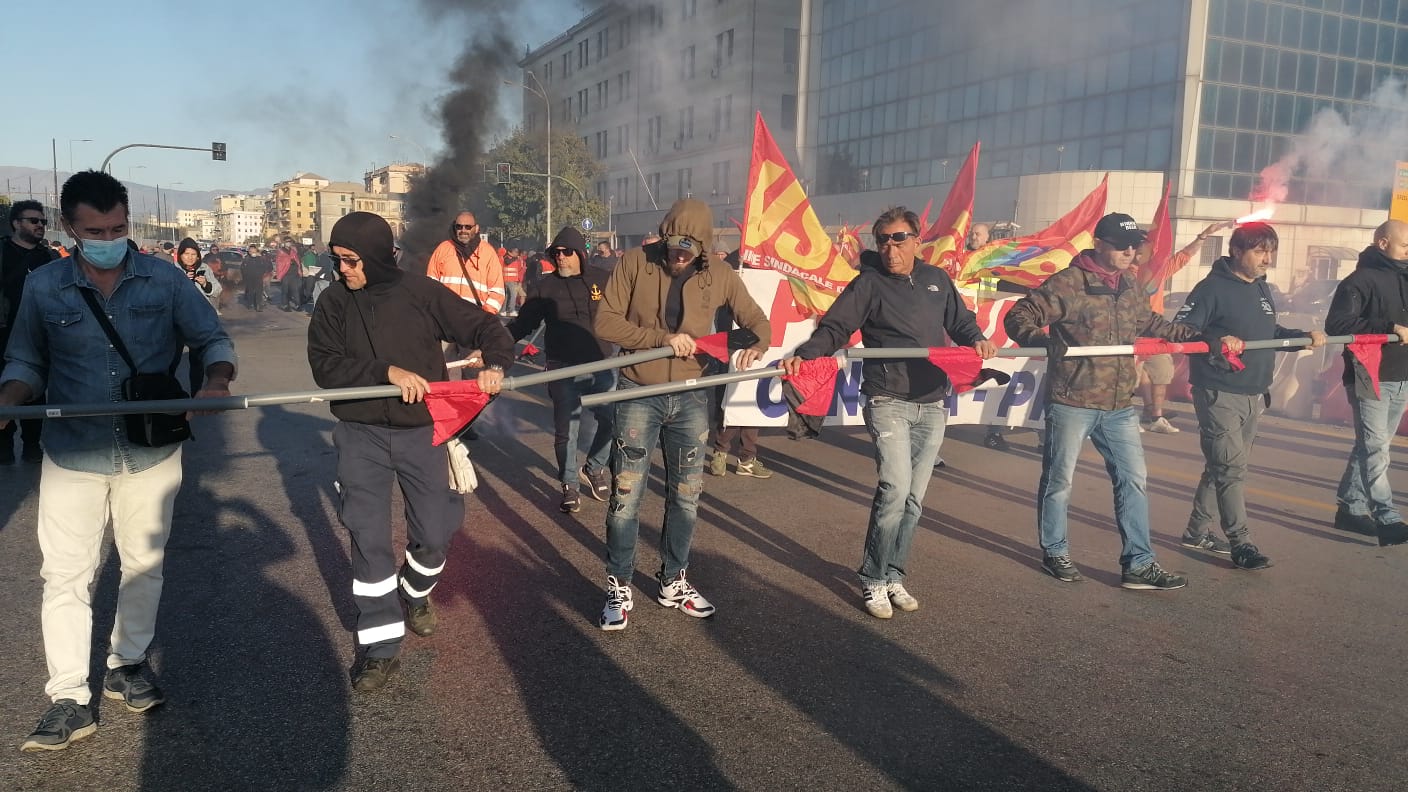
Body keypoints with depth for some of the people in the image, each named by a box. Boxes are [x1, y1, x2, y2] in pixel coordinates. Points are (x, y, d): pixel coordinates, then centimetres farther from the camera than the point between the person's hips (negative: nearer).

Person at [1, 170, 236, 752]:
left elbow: (213, 340, 1)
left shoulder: (164, 279, -4)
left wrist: (217, 381, -20)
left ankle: (125, 666, 33)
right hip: (72, 454, 0)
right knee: (65, 576, 2)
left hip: (153, 450, 1)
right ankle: (69, 699, 12)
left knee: (144, 563, 14)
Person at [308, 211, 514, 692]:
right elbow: (324, 365, -12)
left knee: (434, 533, 8)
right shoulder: (333, 303, -3)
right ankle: (380, 649, 10)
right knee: (369, 540, -2)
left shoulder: (421, 293, -6)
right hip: (361, 436, 0)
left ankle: (415, 595, 41)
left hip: (421, 432, 0)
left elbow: (484, 328, -2)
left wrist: (494, 364, -23)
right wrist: (388, 371, -25)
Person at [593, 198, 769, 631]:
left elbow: (756, 319, 9)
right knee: (626, 496, -1)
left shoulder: (720, 276, -2)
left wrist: (758, 346, -14)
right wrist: (663, 338, -22)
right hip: (638, 395, -3)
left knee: (686, 496, 12)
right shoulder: (635, 262, -9)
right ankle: (618, 587, 16)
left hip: (690, 397, 3)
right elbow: (606, 322, -12)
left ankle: (673, 582, 30)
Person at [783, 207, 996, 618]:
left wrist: (978, 340, 1)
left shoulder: (937, 280, 13)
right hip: (889, 402, -5)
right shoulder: (869, 284, -1)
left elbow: (961, 323, 23)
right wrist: (803, 355, -26)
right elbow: (833, 329, -9)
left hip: (933, 405, 5)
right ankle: (873, 581, -1)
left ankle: (893, 575, 21)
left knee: (913, 498, 8)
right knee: (895, 487, -16)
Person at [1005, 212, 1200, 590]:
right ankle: (1054, 552, 25)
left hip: (1119, 406, 7)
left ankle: (1139, 563, 16)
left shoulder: (1129, 288, 13)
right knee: (1059, 481, 6)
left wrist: (1198, 335, 26)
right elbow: (1018, 316, -14)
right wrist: (1035, 337, -34)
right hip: (1071, 403, -7)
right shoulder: (1068, 283, -11)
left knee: (1133, 479, 8)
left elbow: (1152, 324, 29)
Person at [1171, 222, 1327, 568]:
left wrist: (1306, 336, 12)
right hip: (1219, 394, -8)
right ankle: (1240, 542, -3)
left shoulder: (1262, 289, 14)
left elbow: (1270, 333, 26)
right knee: (1231, 469, -9)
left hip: (1254, 395, 9)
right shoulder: (1213, 287, -11)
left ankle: (1198, 531, 24)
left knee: (1223, 466, 14)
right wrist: (1217, 340, -33)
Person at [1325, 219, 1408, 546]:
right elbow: (1337, 325, -20)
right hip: (1370, 378, -8)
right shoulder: (1361, 280, -8)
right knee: (1375, 450, -8)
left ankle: (1351, 507, 20)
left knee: (1371, 447, 12)